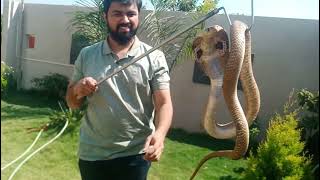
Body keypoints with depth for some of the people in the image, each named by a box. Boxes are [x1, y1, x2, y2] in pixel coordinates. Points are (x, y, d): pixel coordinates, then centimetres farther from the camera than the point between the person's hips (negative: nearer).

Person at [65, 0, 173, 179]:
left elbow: (164, 103, -10)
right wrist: (77, 90, -14)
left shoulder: (154, 57, -5)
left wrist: (159, 134, -30)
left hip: (135, 155, -2)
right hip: (92, 154, 3)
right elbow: (72, 103, 9)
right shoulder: (86, 55, 2)